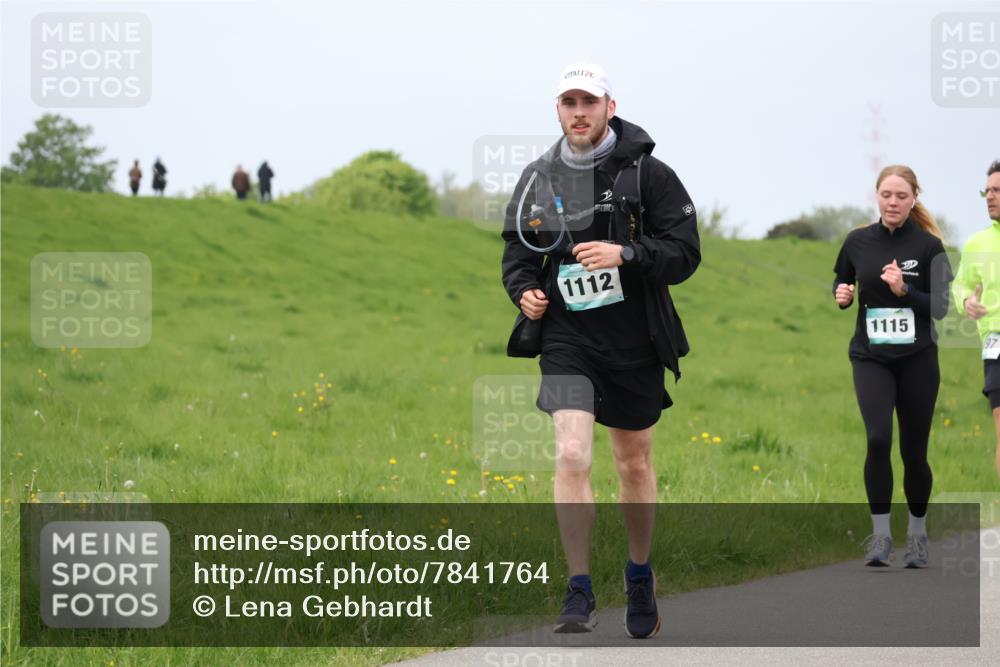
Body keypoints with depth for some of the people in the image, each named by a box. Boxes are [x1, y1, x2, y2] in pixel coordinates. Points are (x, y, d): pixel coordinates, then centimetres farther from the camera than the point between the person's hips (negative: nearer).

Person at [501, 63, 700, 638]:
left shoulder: (647, 173, -4)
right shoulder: (539, 180, 5)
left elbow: (685, 254, -8)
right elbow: (517, 251, 17)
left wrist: (625, 256, -22)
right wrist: (524, 290, -3)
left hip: (635, 341, 0)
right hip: (566, 336, 1)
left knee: (636, 464, 13)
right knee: (572, 456, -16)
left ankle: (640, 578, 34)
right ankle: (580, 596, -10)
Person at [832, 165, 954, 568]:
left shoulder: (929, 245, -7)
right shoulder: (858, 241, -1)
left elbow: (941, 307, -7)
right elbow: (841, 278, 17)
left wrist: (904, 290, -22)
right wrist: (841, 294, -5)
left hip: (917, 358, -1)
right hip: (870, 357, 1)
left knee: (913, 451, 7)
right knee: (878, 439, -18)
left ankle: (917, 533, 27)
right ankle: (880, 534, -8)